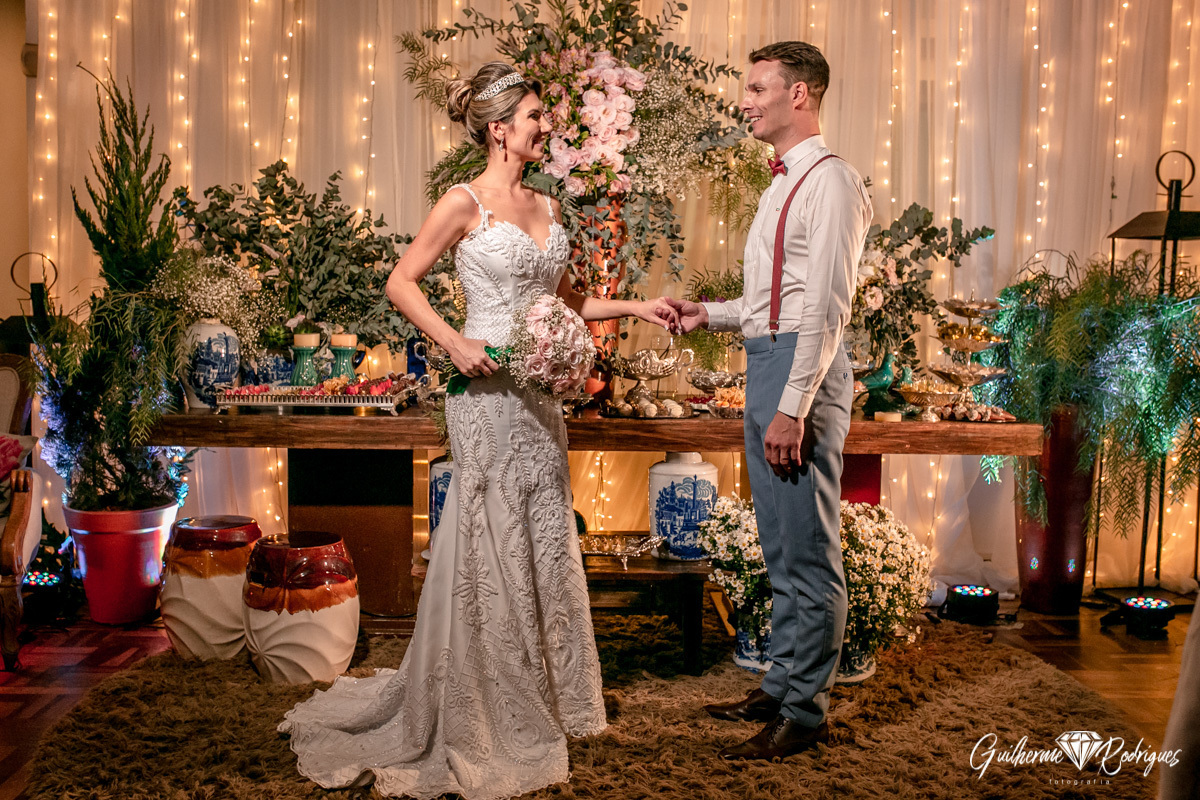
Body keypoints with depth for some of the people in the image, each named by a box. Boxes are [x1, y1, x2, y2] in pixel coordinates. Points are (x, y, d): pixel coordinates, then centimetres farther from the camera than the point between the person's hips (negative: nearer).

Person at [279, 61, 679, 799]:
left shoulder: (546, 206, 14)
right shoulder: (466, 202, -6)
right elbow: (401, 282, -5)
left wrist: (636, 308, 11)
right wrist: (454, 343, -16)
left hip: (542, 393, 7)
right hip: (489, 391, -7)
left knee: (546, 540, 12)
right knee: (491, 545, 0)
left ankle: (545, 698, 29)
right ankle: (481, 715, 18)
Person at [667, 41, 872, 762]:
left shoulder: (829, 182, -11)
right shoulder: (784, 183, 20)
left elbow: (826, 307, -19)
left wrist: (793, 407, -22)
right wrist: (711, 315, 16)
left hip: (802, 367, -10)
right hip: (766, 361, 10)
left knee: (807, 551, -2)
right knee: (781, 550, 17)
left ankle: (804, 716, 9)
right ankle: (781, 687, 29)